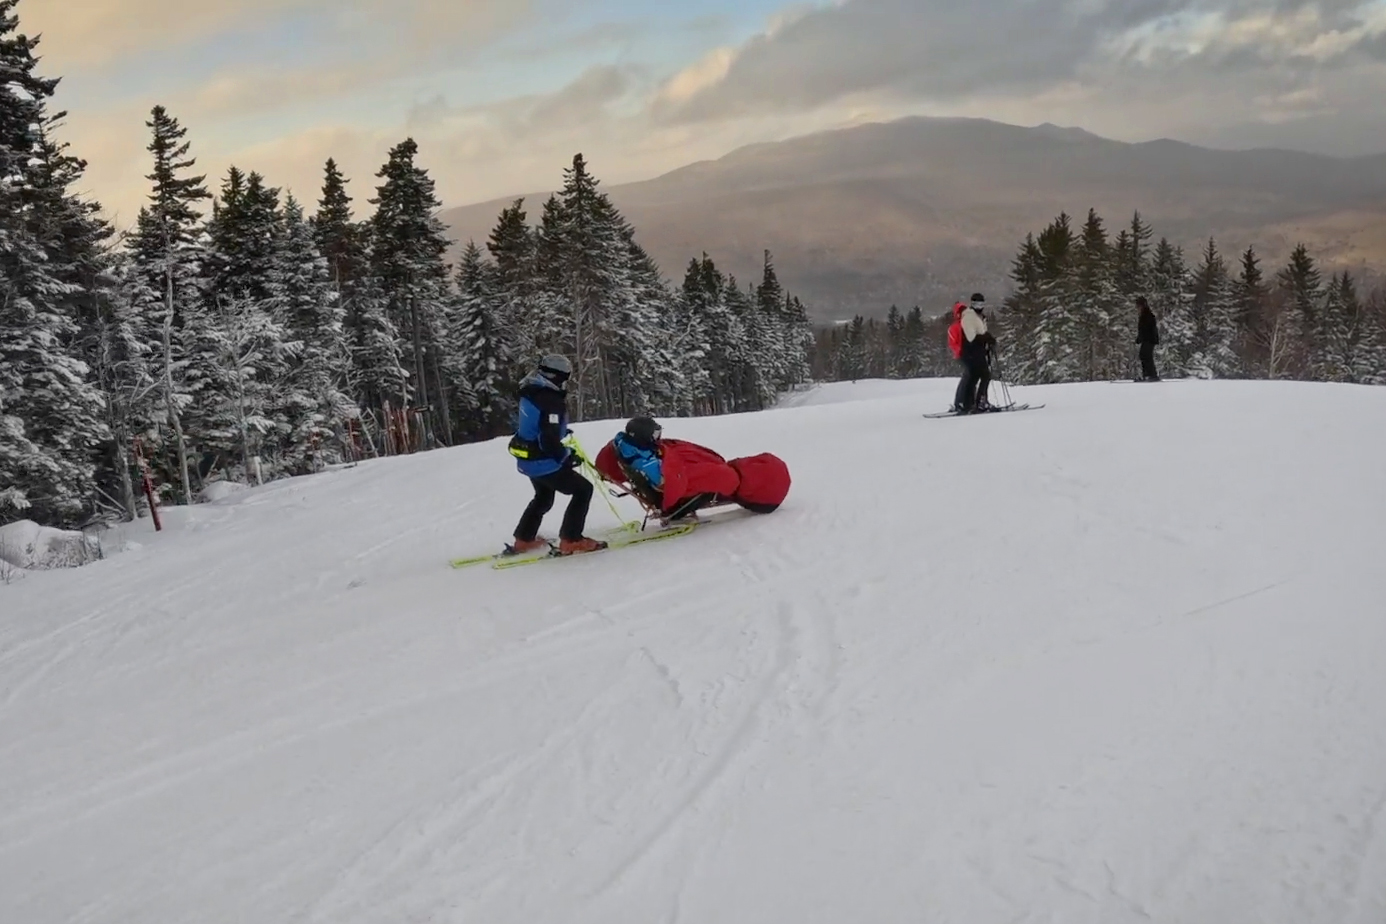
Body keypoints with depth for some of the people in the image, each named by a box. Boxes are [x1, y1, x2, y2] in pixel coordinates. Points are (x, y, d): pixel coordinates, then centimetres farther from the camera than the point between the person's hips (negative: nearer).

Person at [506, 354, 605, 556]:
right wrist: (567, 455, -13)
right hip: (543, 462, -9)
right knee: (583, 490, 0)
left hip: (527, 459, 9)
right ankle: (570, 541, -1)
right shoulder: (550, 402, -26)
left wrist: (560, 431, 16)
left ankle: (524, 540, 38)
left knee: (543, 498, 30)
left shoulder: (531, 392, 3)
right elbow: (549, 441, -29)